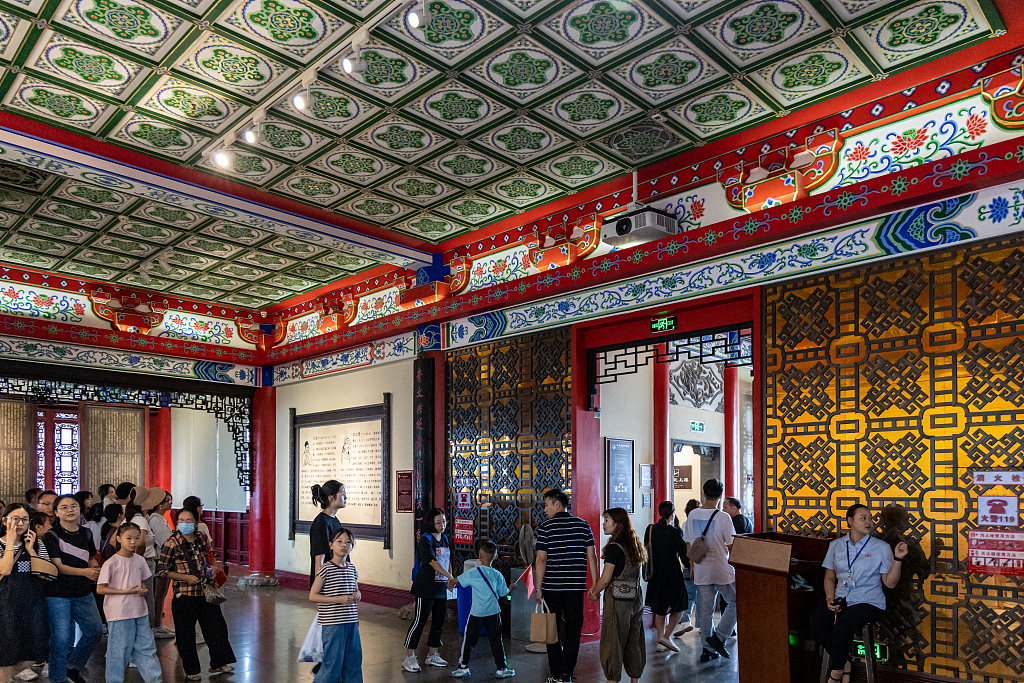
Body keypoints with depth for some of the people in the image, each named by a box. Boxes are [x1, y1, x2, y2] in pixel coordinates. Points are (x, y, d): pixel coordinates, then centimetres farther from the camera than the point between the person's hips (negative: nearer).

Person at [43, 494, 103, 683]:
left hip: (83, 593, 5)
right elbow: (58, 567, -16)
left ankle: (73, 667, 28)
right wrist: (84, 571, -29)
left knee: (95, 631, 7)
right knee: (61, 638, -3)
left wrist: (94, 567, -2)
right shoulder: (51, 536, -9)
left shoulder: (86, 533, 8)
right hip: (58, 594, -5)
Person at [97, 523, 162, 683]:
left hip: (140, 612, 5)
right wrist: (125, 591, -18)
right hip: (119, 614, -5)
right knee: (119, 649, 3)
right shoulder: (111, 563, -11)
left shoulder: (140, 560, 7)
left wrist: (142, 590, -3)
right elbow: (100, 589, -11)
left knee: (146, 646, 9)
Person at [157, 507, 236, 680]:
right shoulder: (172, 543, -11)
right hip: (184, 595, -5)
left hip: (205, 592, 5)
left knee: (217, 625, 9)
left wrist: (210, 570, 6)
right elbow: (162, 569, -8)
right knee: (186, 633, 4)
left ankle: (218, 663, 23)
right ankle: (191, 670, 21)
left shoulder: (201, 538, 5)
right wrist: (186, 577, -16)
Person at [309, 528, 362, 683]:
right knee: (333, 661, -2)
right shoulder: (325, 569, -10)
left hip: (351, 622, 6)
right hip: (332, 623, -6)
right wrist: (338, 599, -18)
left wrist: (357, 594, 0)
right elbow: (312, 595, -11)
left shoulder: (352, 568, 8)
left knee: (354, 659, 11)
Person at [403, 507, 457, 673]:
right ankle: (409, 658, 6)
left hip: (441, 587, 8)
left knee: (439, 621, 10)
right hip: (425, 587, -7)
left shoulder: (445, 539, 11)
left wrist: (449, 581, 11)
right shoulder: (425, 540, -13)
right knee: (419, 621, -4)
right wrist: (451, 577, -30)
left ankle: (432, 656, 23)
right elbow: (433, 562, -23)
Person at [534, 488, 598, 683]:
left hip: (551, 587, -2)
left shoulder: (545, 527, -5)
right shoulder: (583, 526, 3)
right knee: (573, 632, 8)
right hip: (575, 587, 2)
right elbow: (592, 556, 2)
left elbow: (541, 559, -8)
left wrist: (538, 588, -3)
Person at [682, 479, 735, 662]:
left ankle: (708, 649, 17)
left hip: (700, 571, 5)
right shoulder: (722, 518, -13)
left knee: (705, 610, 12)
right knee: (735, 602, 13)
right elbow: (731, 546, -8)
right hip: (722, 570, -5)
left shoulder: (692, 515, 2)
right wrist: (735, 567, 7)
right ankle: (719, 637, 2)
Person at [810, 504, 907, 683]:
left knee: (843, 625, -33)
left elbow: (890, 583, -2)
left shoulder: (881, 547, 2)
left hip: (869, 601, -3)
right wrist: (830, 598, -2)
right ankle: (844, 663, -3)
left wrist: (898, 559, -15)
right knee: (817, 620, -26)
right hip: (842, 599, 4)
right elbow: (829, 577, 16)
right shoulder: (836, 545, 11)